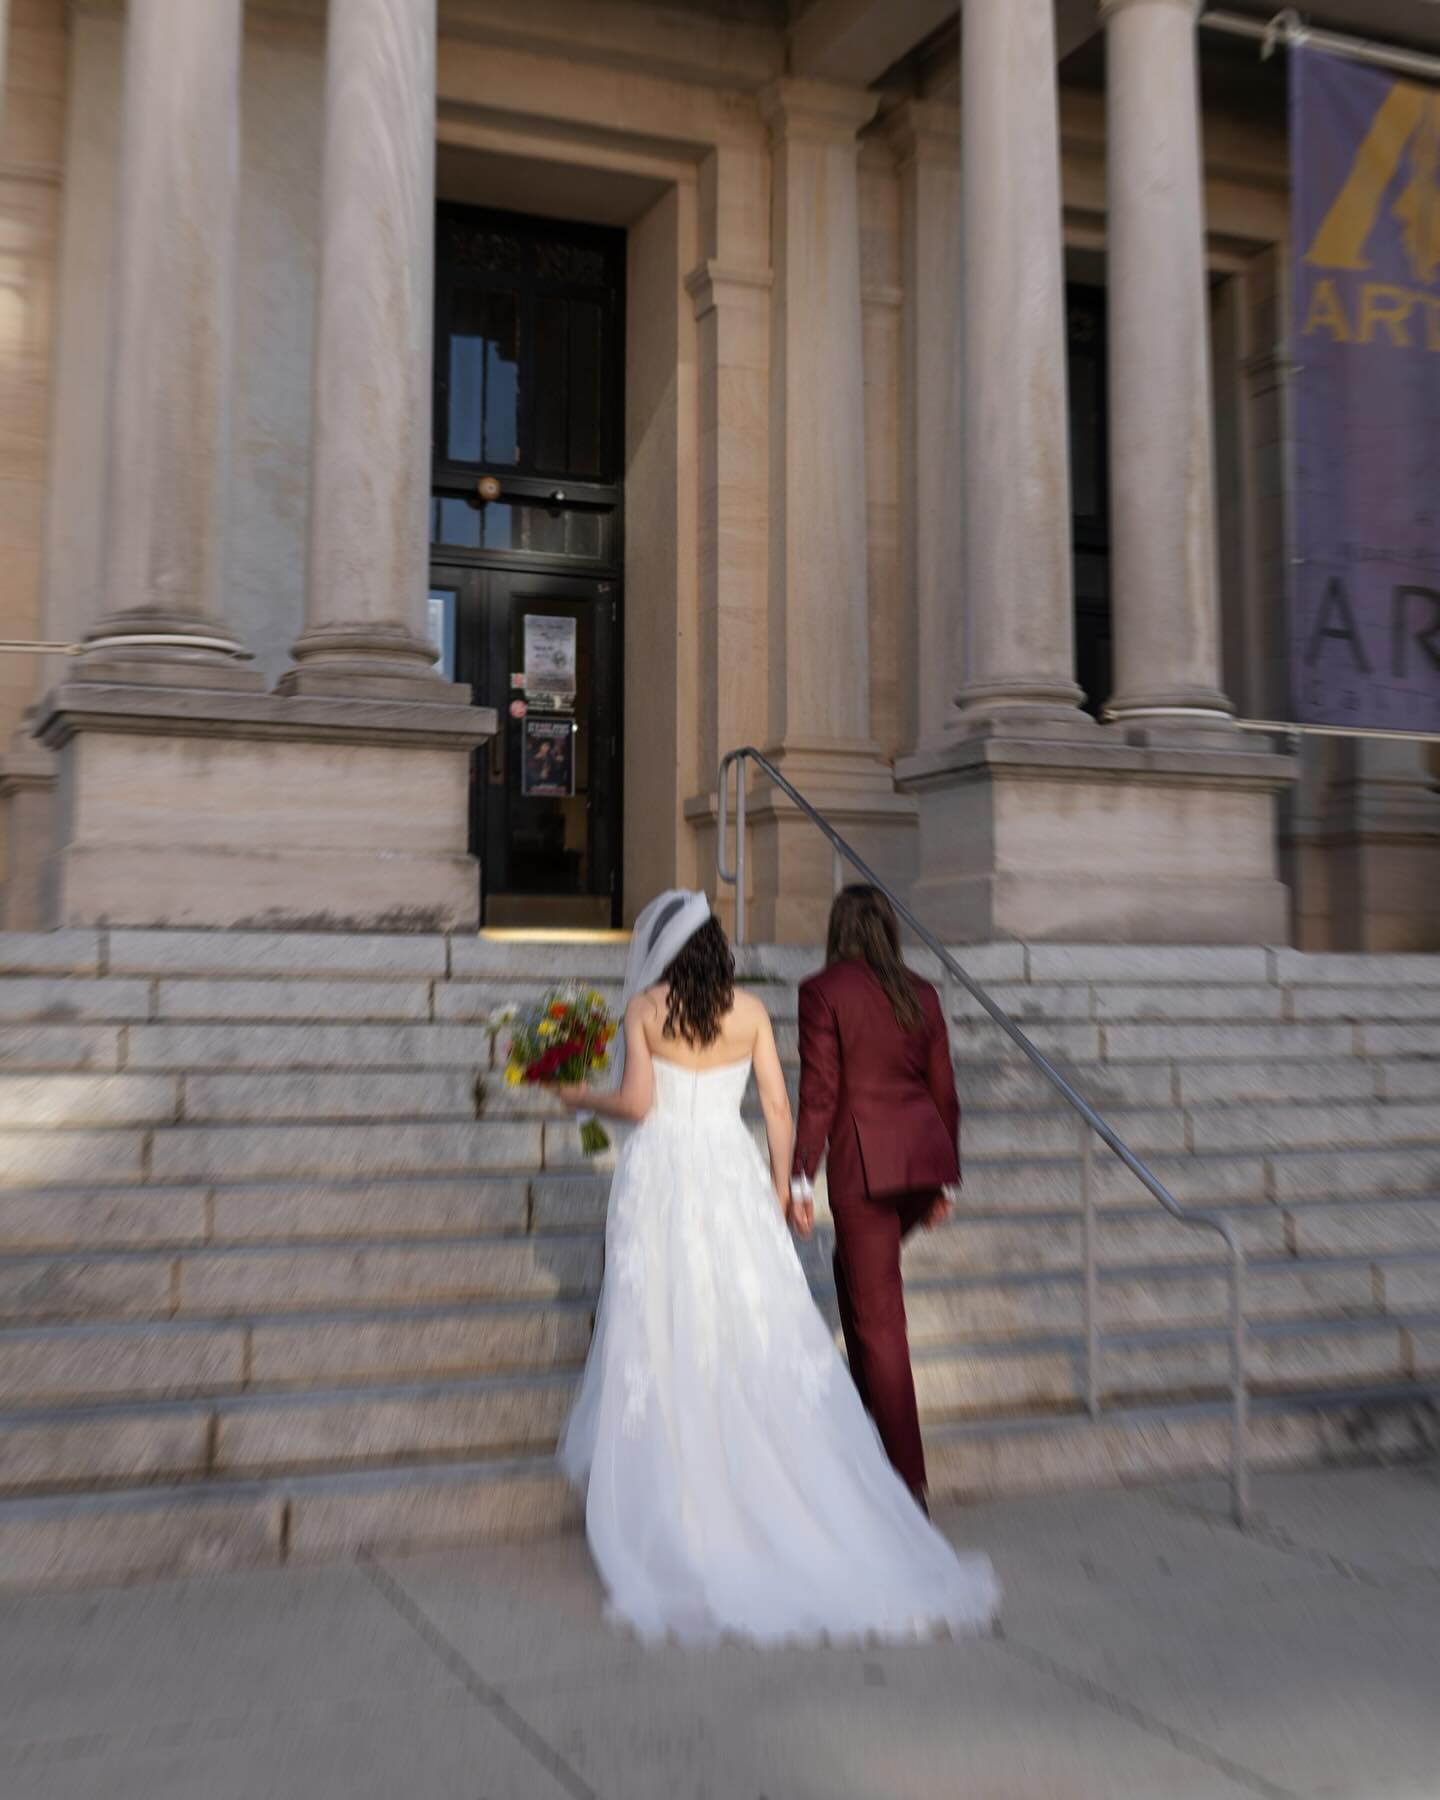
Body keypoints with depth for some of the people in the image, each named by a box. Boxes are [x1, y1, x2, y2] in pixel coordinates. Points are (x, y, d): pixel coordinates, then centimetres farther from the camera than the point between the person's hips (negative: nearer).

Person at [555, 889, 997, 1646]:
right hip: (732, 1175, 3)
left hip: (661, 1173, -2)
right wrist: (780, 1185, 14)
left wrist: (584, 1098, 10)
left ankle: (673, 1526, 11)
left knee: (664, 1353, 5)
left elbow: (638, 1101, -9)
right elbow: (778, 1109, 5)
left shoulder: (645, 1007, -2)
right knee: (761, 1343, 6)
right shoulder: (750, 1010, 6)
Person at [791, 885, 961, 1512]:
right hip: (925, 1152, 6)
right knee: (854, 1269, 28)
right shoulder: (921, 992, 10)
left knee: (878, 1313, 0)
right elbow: (944, 1090, 11)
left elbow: (818, 1092, -9)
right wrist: (945, 1178, 18)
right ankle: (868, 1405, 35)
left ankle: (907, 1478, 3)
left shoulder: (823, 990, -4)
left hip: (864, 1158, -6)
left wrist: (800, 1179, -5)